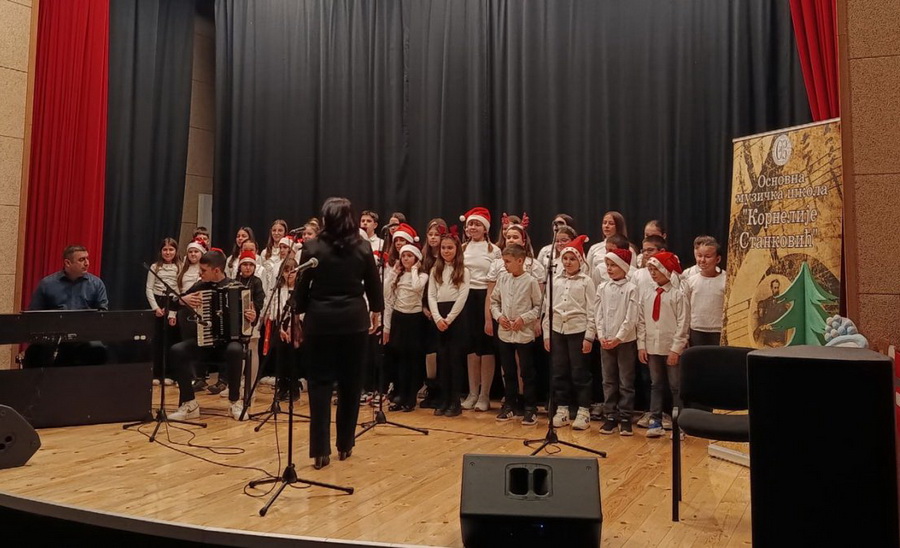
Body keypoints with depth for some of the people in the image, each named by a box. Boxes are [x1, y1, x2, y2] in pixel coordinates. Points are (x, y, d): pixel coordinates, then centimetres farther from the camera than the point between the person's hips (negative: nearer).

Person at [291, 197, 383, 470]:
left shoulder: (313, 247, -4)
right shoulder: (363, 247, 0)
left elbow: (301, 286, -1)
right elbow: (373, 284, 6)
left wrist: (296, 316, 9)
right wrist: (376, 311, 21)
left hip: (320, 319, -1)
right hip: (354, 319, 2)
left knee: (320, 382, 4)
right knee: (351, 382, 10)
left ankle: (320, 450, 2)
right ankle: (345, 445, 20)